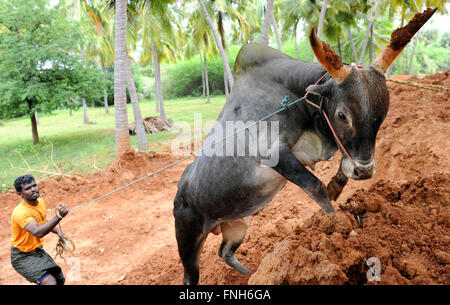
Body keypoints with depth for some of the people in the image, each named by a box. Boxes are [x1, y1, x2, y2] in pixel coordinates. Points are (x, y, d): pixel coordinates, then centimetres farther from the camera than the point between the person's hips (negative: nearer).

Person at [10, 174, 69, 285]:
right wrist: (59, 216, -54)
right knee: (50, 282, -23)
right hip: (23, 257, -8)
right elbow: (38, 232, -43)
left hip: (38, 251, 8)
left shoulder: (41, 202, -2)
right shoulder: (20, 212, -28)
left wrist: (57, 231, 0)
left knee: (60, 279, 12)